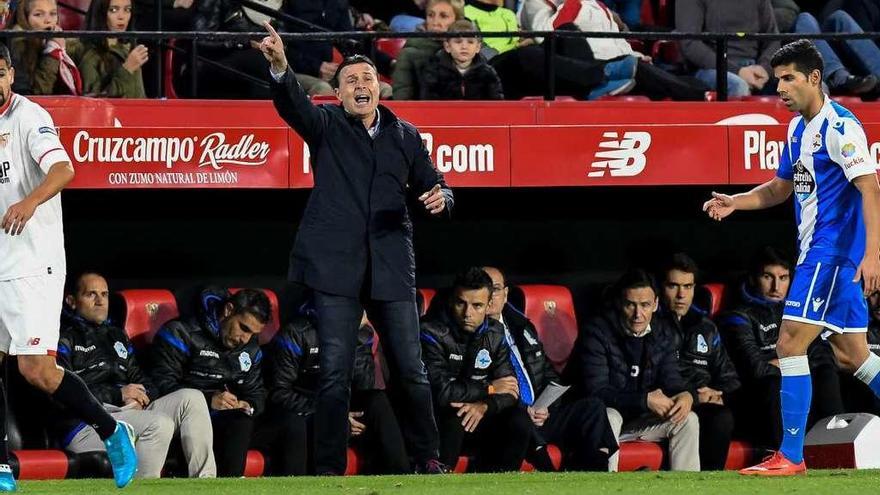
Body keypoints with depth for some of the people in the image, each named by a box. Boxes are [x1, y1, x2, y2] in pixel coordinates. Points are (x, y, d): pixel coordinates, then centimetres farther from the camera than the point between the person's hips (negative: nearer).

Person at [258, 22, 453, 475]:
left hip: (391, 268, 3)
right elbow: (293, 105, -16)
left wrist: (440, 198, -5)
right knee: (335, 373, -5)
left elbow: (435, 186, 20)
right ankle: (328, 468, 1)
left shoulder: (405, 136, 14)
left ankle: (427, 459, 18)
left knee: (410, 370, 5)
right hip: (337, 265, -3)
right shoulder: (325, 125, 4)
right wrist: (280, 68, -37)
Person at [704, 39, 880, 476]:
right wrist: (733, 202, 10)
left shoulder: (839, 126, -14)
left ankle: (790, 456, -11)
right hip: (817, 254, 10)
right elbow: (780, 188, 27)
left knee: (790, 344, -12)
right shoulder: (798, 128, 15)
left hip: (832, 253, -10)